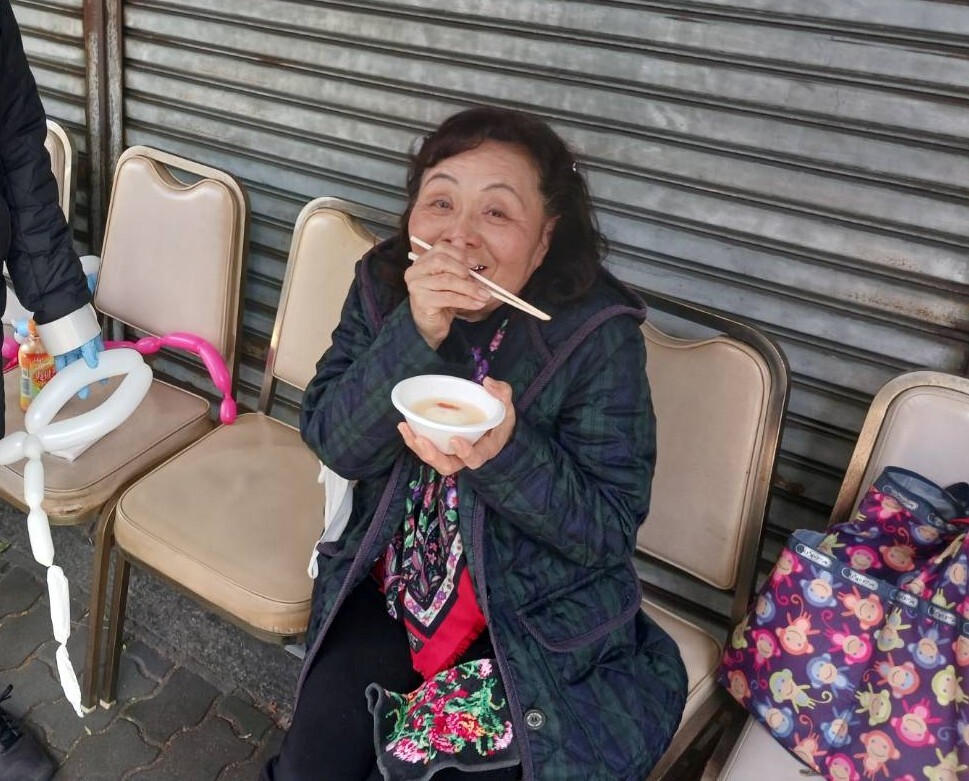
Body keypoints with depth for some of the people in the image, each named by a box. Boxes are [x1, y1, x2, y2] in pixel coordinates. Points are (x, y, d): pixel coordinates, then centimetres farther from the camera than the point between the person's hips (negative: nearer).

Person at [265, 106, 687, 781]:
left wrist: (505, 453, -37)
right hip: (391, 585, 3)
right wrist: (414, 332, -32)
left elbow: (612, 529, -18)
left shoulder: (599, 337, -21)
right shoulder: (382, 287, -9)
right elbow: (335, 444, -16)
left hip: (535, 621, -2)